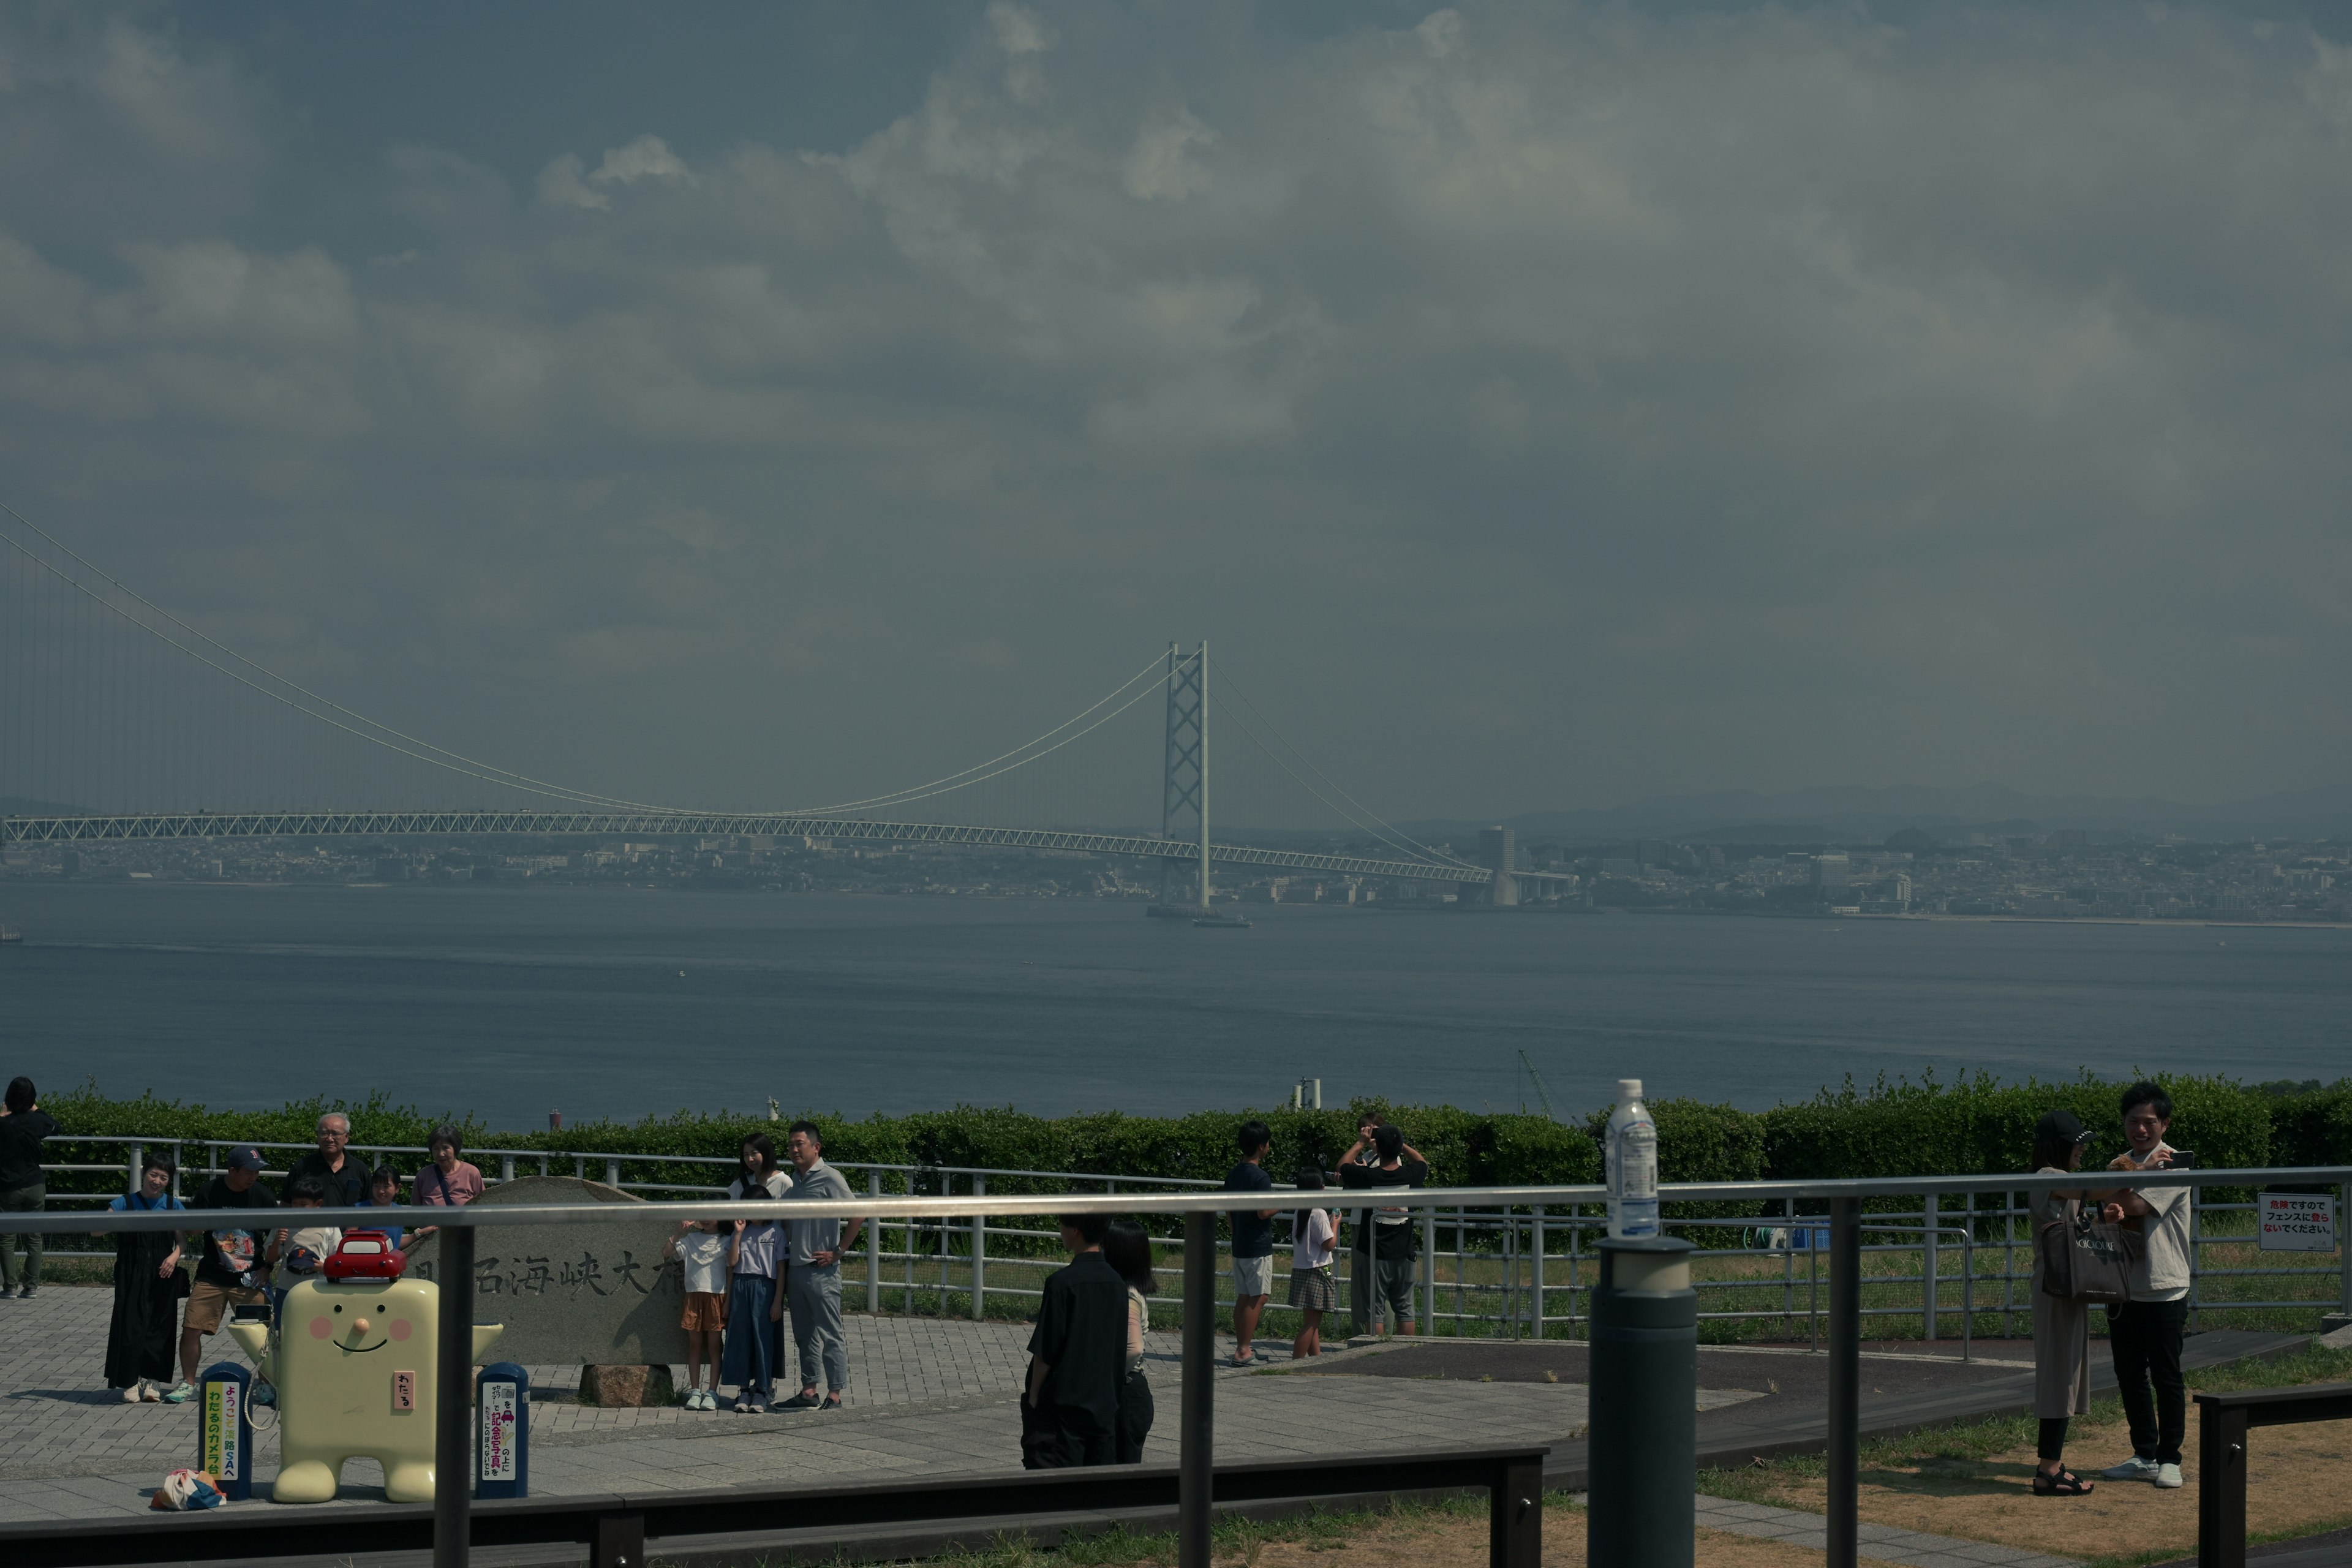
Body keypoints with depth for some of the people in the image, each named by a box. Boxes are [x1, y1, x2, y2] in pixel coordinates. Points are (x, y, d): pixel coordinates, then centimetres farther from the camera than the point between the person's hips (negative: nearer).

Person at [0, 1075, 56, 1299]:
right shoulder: (37, 1120, -3)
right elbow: (54, 1127, 18)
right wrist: (37, 1109, 28)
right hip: (35, 1188, 3)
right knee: (34, 1238, 9)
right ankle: (31, 1286, 10)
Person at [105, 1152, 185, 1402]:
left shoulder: (174, 1206, 7)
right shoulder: (126, 1203, 0)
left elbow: (182, 1239, 10)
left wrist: (174, 1256, -11)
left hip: (163, 1277, 2)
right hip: (131, 1277, -2)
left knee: (158, 1327, 4)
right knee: (131, 1325, -5)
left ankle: (151, 1380, 14)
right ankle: (130, 1383, 3)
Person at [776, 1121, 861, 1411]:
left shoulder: (829, 1178, -10)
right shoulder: (795, 1180, 13)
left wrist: (837, 1251, -12)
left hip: (821, 1269, -8)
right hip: (795, 1268, 8)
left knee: (829, 1333, -3)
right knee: (804, 1334, 12)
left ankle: (834, 1394, -1)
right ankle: (809, 1391, 19)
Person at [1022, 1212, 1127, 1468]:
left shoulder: (1062, 1282, -14)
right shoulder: (1116, 1282, 7)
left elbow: (1045, 1352, -13)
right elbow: (1120, 1349, 12)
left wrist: (1033, 1396, -2)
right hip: (1105, 1406, 7)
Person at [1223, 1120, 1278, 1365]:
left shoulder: (1233, 1175, 9)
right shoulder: (1260, 1177, -16)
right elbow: (1264, 1212, -21)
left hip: (1239, 1245, 8)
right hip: (1258, 1246, -8)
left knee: (1243, 1297, 12)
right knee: (1257, 1298, -5)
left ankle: (1241, 1347, 15)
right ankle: (1244, 1351, -8)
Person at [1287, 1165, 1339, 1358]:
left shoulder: (1299, 1213, 9)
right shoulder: (1319, 1214, -16)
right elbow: (1329, 1244, -15)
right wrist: (1335, 1225, 1)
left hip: (1300, 1270, 9)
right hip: (1316, 1273, -9)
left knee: (1312, 1321, 15)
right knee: (1311, 1322, -7)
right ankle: (1296, 1362, -10)